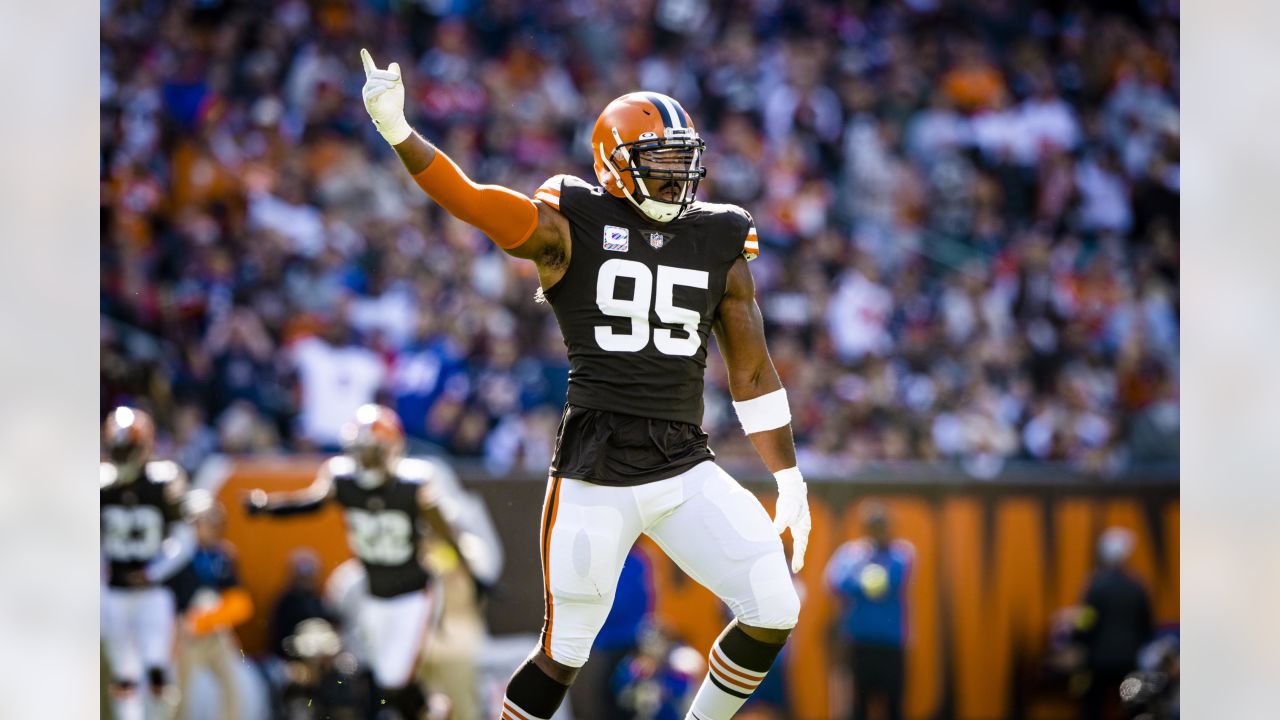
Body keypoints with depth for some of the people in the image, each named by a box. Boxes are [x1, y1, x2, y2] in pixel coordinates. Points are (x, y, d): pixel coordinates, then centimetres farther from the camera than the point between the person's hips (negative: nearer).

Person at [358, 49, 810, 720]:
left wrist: (789, 482, 12)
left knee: (774, 610, -8)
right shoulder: (569, 227, -2)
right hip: (595, 471, -4)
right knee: (564, 652, 2)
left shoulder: (719, 243, 9)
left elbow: (752, 373, 13)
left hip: (687, 469, 4)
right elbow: (468, 200, -16)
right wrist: (397, 132, -31)